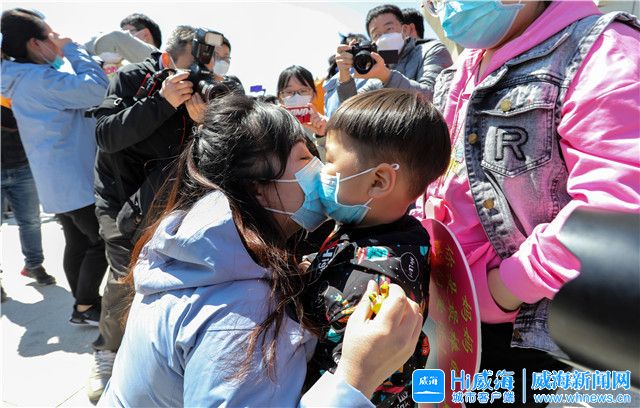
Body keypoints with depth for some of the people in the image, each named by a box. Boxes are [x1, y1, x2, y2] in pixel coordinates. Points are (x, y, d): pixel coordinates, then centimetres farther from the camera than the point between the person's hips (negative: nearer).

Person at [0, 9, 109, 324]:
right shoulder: (39, 80, -18)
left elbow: (80, 93, 21)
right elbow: (97, 89, -25)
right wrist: (71, 48, -13)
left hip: (59, 180, 10)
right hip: (74, 180, -10)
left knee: (78, 242, 16)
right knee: (103, 242, 0)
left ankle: (84, 303, 27)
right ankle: (84, 308, 9)